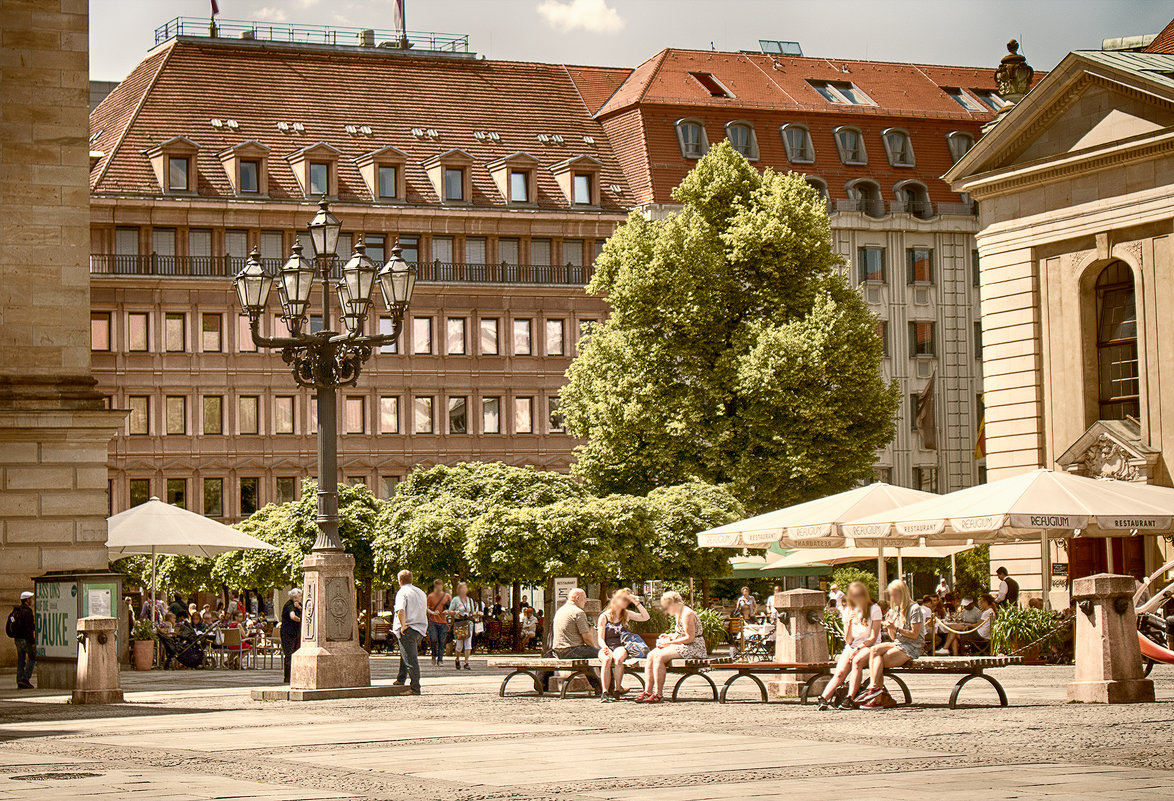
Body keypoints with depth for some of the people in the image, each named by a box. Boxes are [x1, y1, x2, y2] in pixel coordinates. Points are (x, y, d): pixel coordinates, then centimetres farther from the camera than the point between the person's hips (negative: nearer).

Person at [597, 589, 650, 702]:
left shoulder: (626, 614, 18)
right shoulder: (604, 616, 8)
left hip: (621, 647, 1)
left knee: (618, 658, -36)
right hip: (606, 647, -1)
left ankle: (617, 689, -27)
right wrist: (604, 648, -17)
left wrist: (636, 602, 5)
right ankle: (605, 692, -37)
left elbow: (645, 617, 8)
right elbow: (600, 639, 4)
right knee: (606, 659, -37)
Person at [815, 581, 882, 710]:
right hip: (851, 647, 4)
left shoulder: (874, 609, -1)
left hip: (868, 646, -4)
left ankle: (850, 699, -40)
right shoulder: (848, 611, 10)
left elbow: (873, 638, -7)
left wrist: (858, 649, -18)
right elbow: (848, 640, 4)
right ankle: (823, 699, -38)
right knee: (840, 673, -23)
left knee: (857, 661, -36)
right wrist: (849, 624, -13)